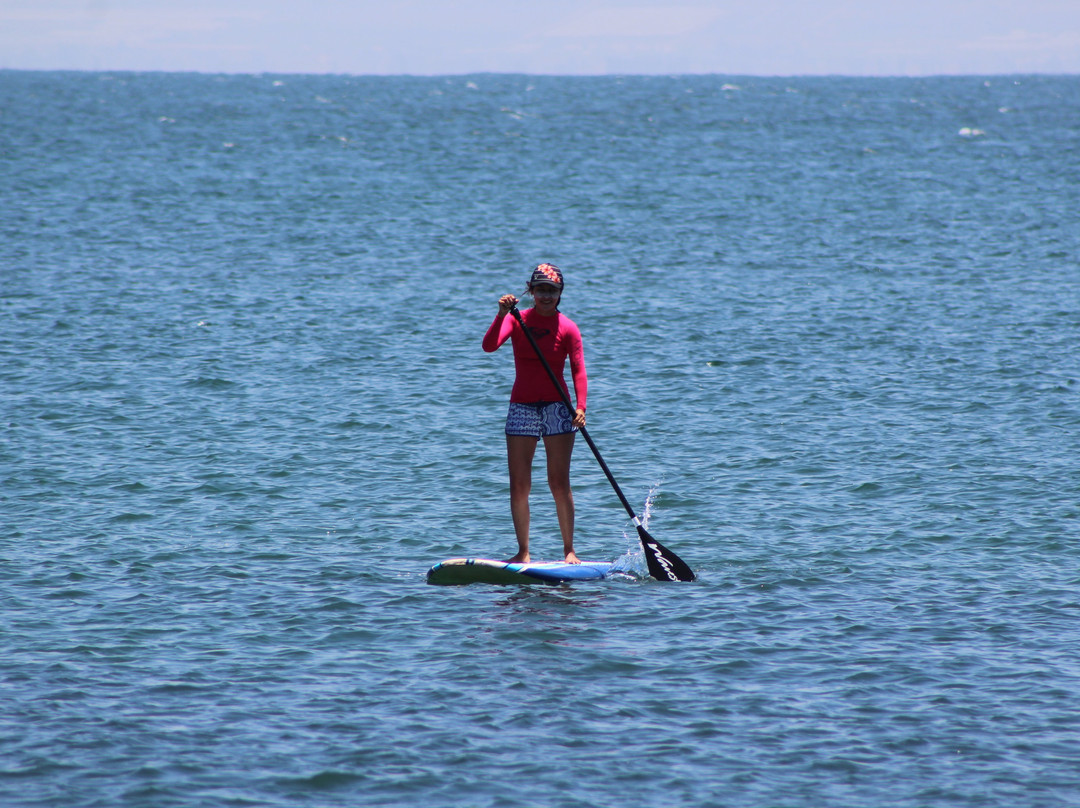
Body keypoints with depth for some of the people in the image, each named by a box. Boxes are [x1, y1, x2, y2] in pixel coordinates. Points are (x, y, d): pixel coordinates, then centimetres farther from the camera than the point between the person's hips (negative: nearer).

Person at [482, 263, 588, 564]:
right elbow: (489, 345, -14)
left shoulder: (567, 328, -1)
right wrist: (502, 314, -28)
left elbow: (578, 370, -8)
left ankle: (569, 550, 1)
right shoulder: (518, 320, 2)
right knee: (519, 485, -1)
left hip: (556, 406, -2)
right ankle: (523, 552, 6)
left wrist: (580, 406, -23)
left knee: (559, 483, -5)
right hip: (522, 406, 2)